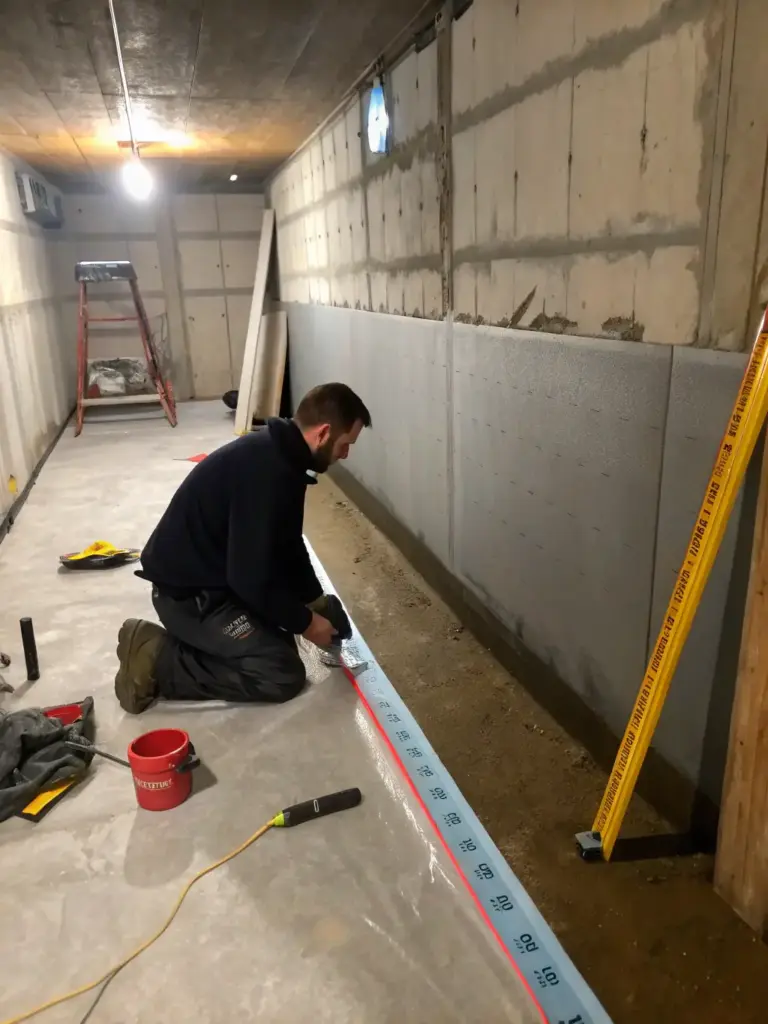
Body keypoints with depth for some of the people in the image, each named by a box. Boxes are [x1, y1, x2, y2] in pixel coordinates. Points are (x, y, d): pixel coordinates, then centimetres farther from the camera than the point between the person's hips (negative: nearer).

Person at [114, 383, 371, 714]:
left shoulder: (277, 453, 3)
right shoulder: (267, 472, -29)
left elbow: (287, 545, 15)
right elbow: (252, 579, -27)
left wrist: (316, 599, 10)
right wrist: (305, 622, -13)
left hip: (210, 574, 10)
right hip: (188, 592, -10)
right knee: (285, 674, -10)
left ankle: (188, 638, 15)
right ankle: (157, 660, -6)